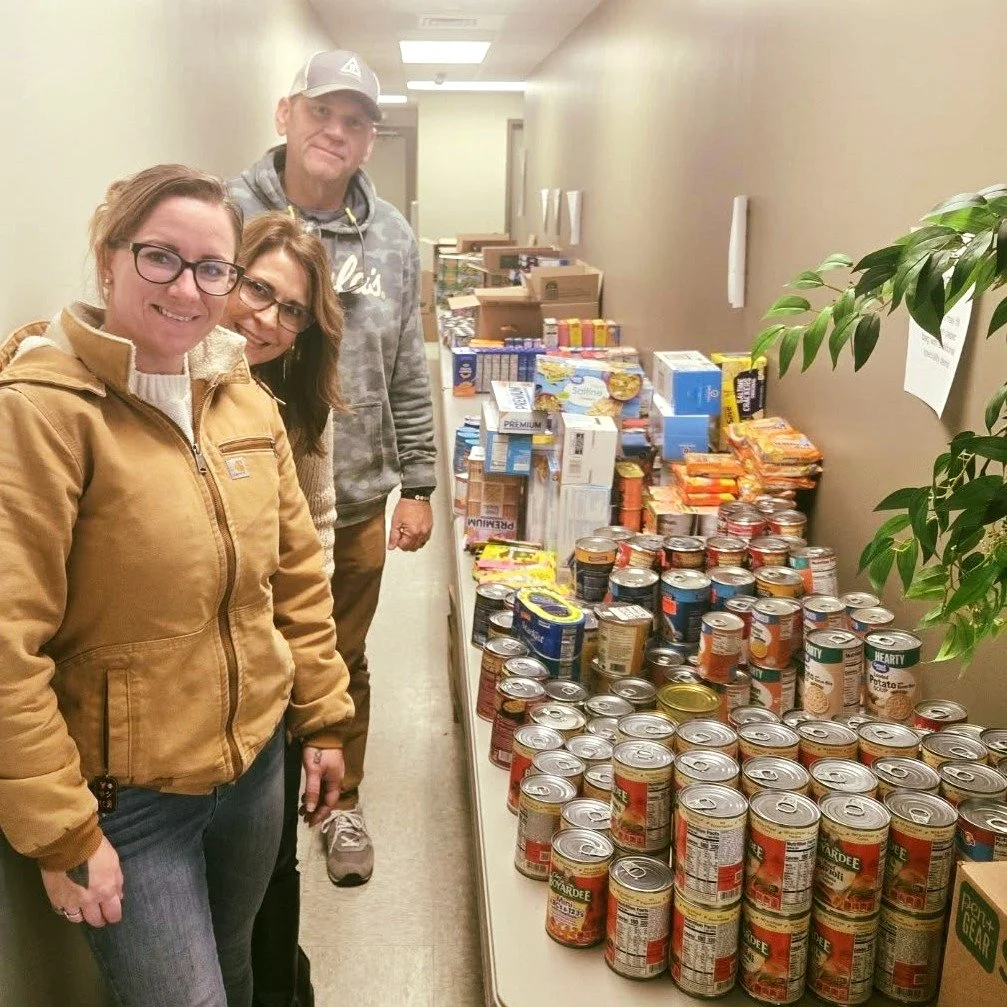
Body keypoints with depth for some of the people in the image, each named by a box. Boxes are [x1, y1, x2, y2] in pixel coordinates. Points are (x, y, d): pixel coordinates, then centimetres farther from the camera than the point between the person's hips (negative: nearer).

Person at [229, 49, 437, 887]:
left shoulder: (392, 237, 3)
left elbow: (408, 376, 7)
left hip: (357, 503, 3)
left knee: (345, 663, 18)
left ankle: (342, 805, 39)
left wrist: (417, 485, 7)